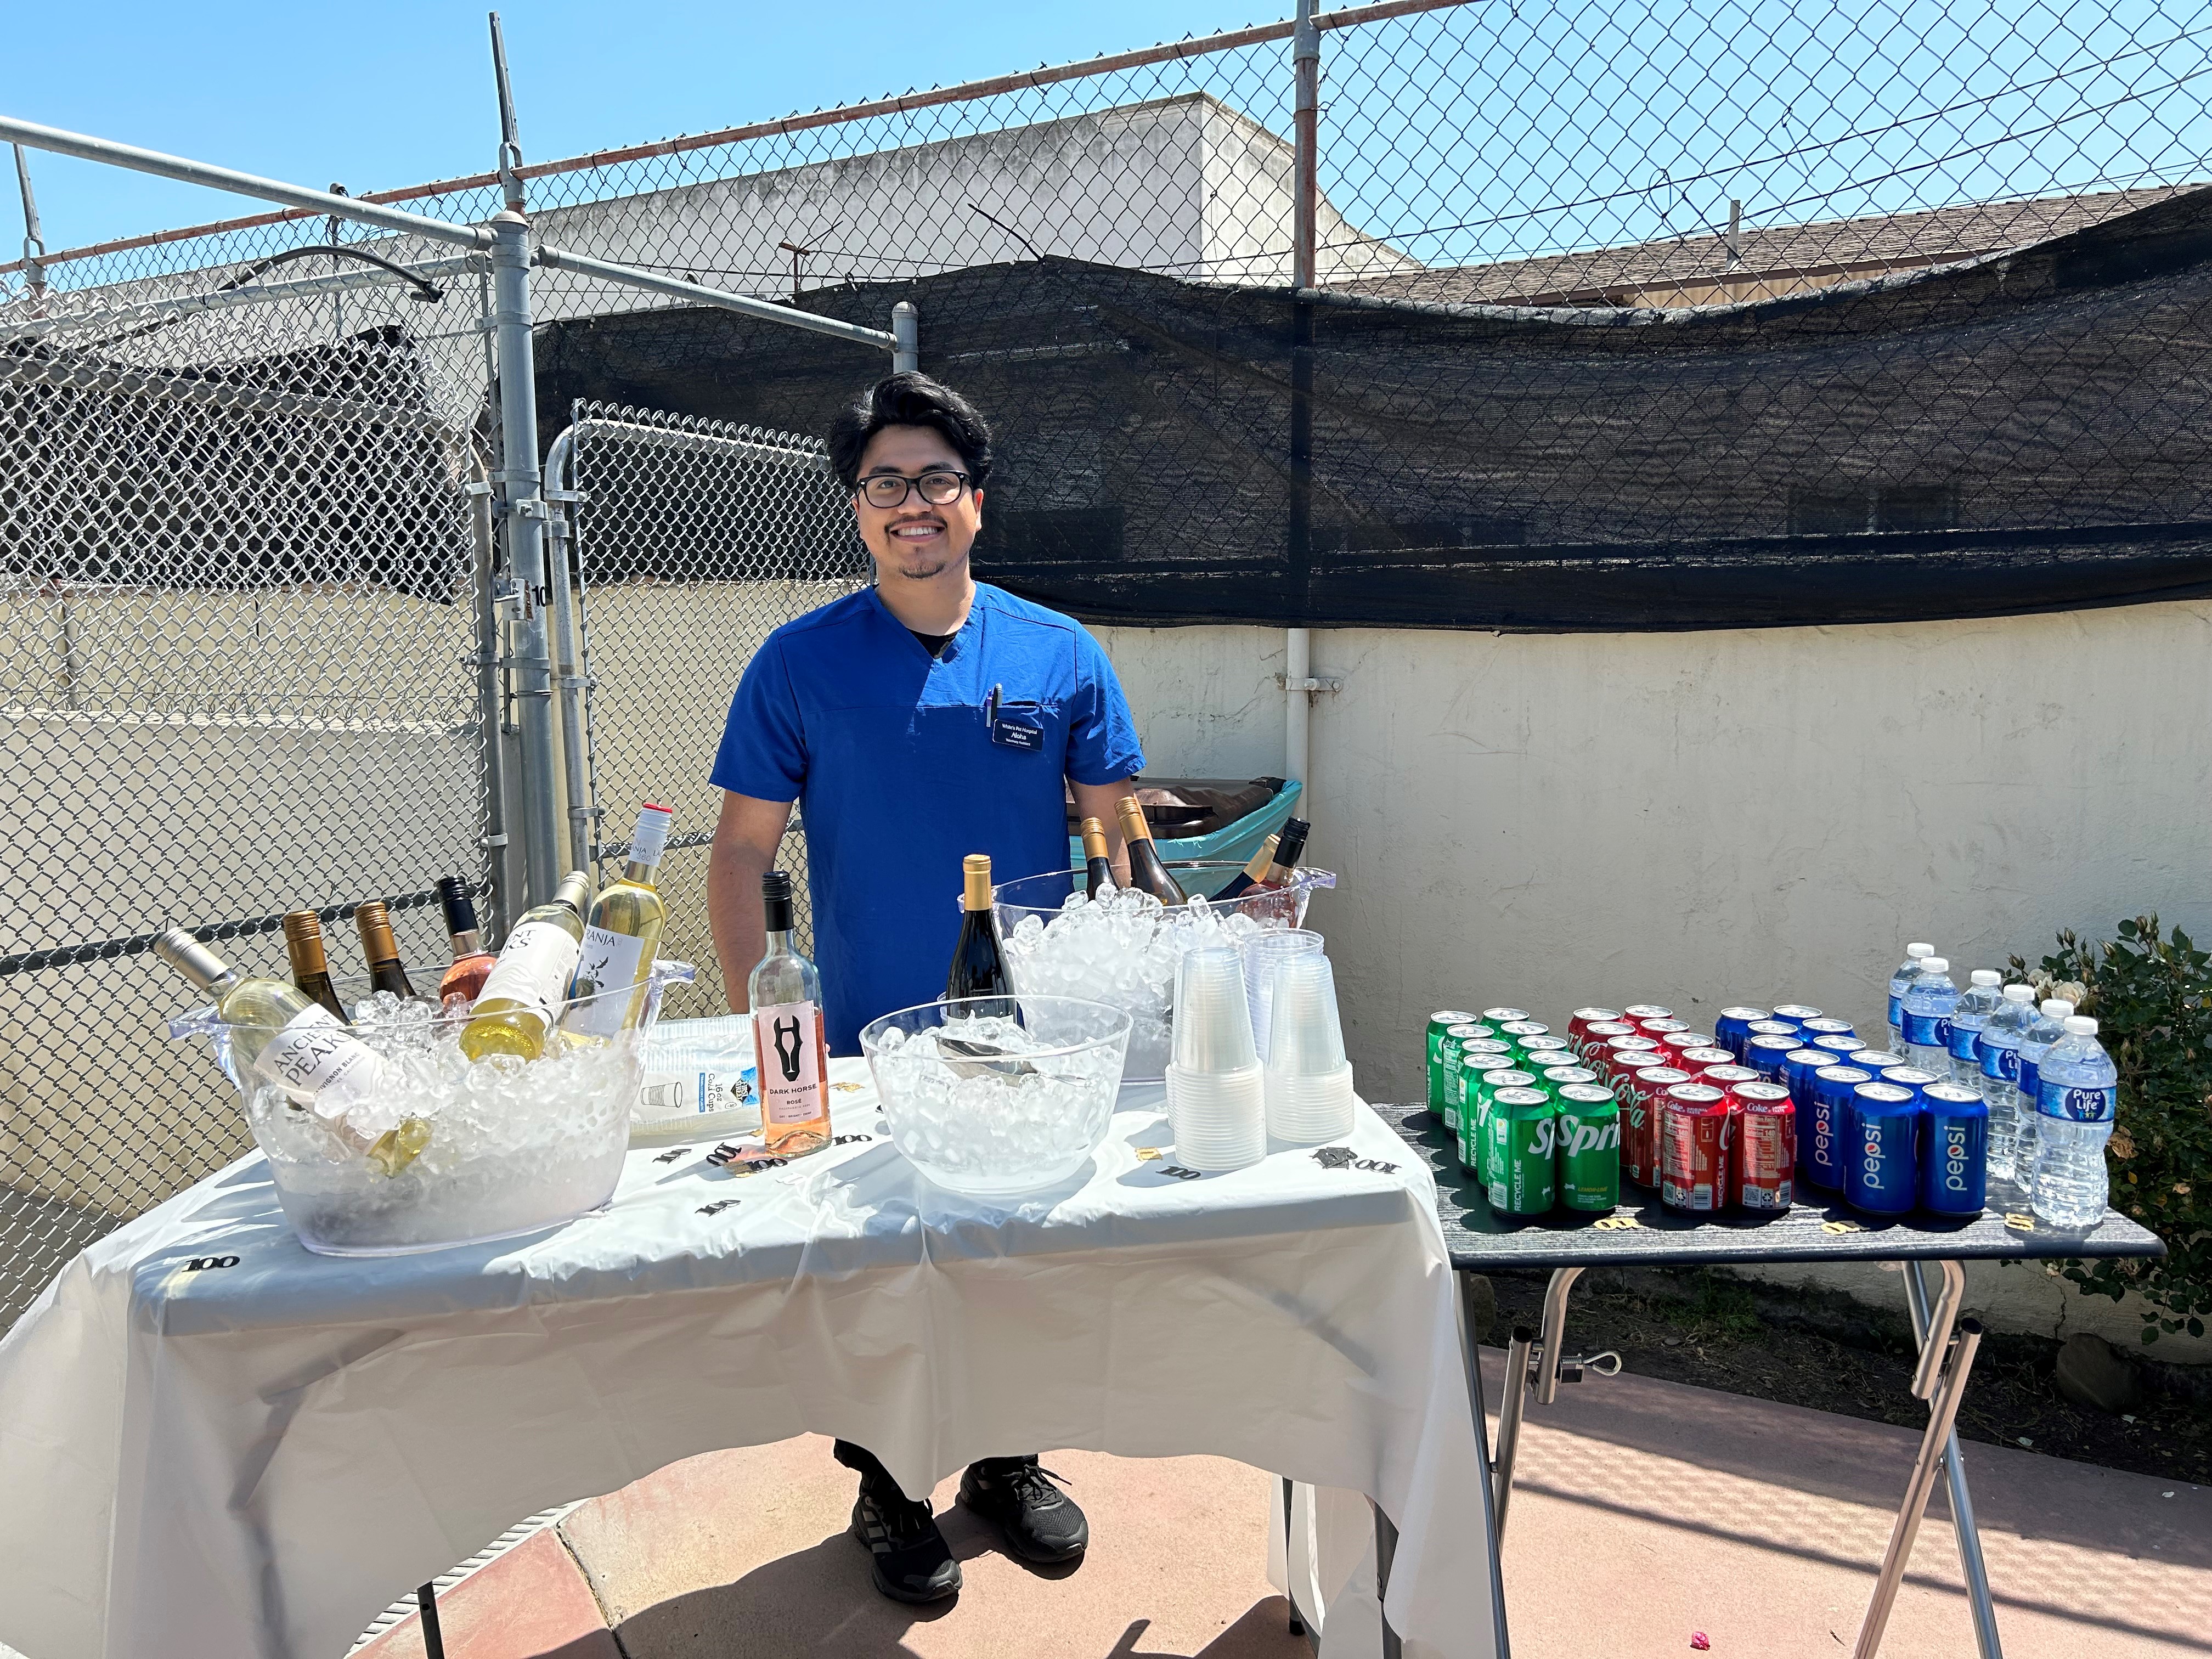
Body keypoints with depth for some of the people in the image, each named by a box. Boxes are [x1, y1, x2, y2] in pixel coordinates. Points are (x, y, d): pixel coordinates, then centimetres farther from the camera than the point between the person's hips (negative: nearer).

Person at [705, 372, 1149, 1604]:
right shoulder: (800, 663, -4)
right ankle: (889, 1491, 36)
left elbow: (1118, 837, 2)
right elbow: (744, 851, -3)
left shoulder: (1062, 655, -1)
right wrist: (758, 1021, -9)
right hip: (867, 1043, -1)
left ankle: (1011, 1461, 41)